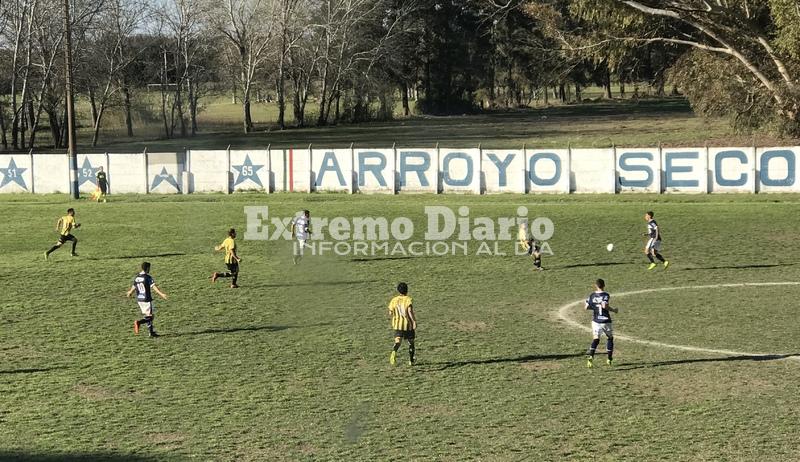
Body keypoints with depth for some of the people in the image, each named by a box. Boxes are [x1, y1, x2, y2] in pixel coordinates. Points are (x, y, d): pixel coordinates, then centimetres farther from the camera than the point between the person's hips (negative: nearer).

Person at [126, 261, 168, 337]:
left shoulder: (137, 277, 7)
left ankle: (152, 332, 15)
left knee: (147, 315, 15)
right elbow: (154, 287, -23)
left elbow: (133, 287, 20)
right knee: (150, 316, -2)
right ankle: (138, 322, -24)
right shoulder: (148, 277, -13)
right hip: (147, 300, -7)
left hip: (139, 299, 7)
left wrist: (129, 293, 41)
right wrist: (161, 294, -31)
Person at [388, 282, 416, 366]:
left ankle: (394, 352, -41)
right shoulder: (408, 299, -9)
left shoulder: (394, 300, 4)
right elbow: (410, 311, -21)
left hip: (397, 325, 2)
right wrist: (414, 322, -20)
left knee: (398, 341, -9)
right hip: (408, 324, -2)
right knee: (411, 342, 17)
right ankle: (411, 360, 28)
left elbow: (390, 314, 9)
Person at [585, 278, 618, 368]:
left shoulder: (592, 295, 3)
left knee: (595, 339, 2)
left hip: (595, 321, 3)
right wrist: (613, 310, -10)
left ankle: (590, 355, -25)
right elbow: (604, 305, -25)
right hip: (605, 321, -3)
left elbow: (587, 307, 1)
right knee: (609, 338, 16)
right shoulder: (606, 295, -10)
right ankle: (609, 359, 18)